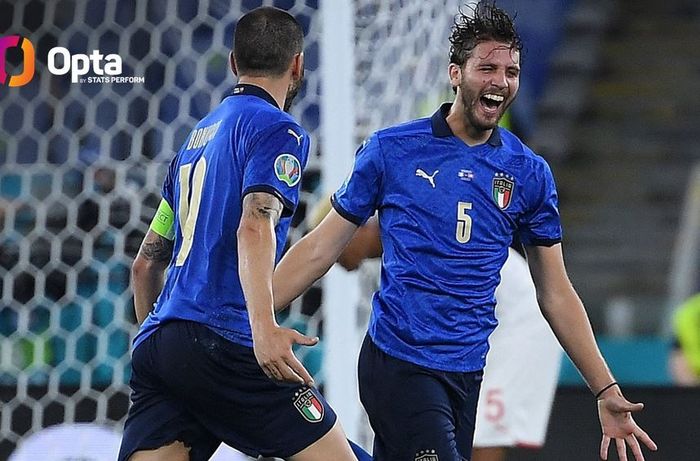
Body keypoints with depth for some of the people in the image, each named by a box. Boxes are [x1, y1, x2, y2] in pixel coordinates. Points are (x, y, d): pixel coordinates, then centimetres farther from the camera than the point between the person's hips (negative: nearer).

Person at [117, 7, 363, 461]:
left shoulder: (197, 137, 24)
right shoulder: (278, 130, 0)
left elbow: (147, 262, 29)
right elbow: (255, 227, -18)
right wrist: (264, 328, -31)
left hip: (156, 340, 8)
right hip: (222, 342, -8)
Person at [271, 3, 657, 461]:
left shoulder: (530, 174, 6)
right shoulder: (391, 149, -1)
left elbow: (555, 294, 11)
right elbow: (321, 249, 4)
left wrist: (606, 392, 6)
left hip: (466, 371, 4)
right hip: (398, 365, -4)